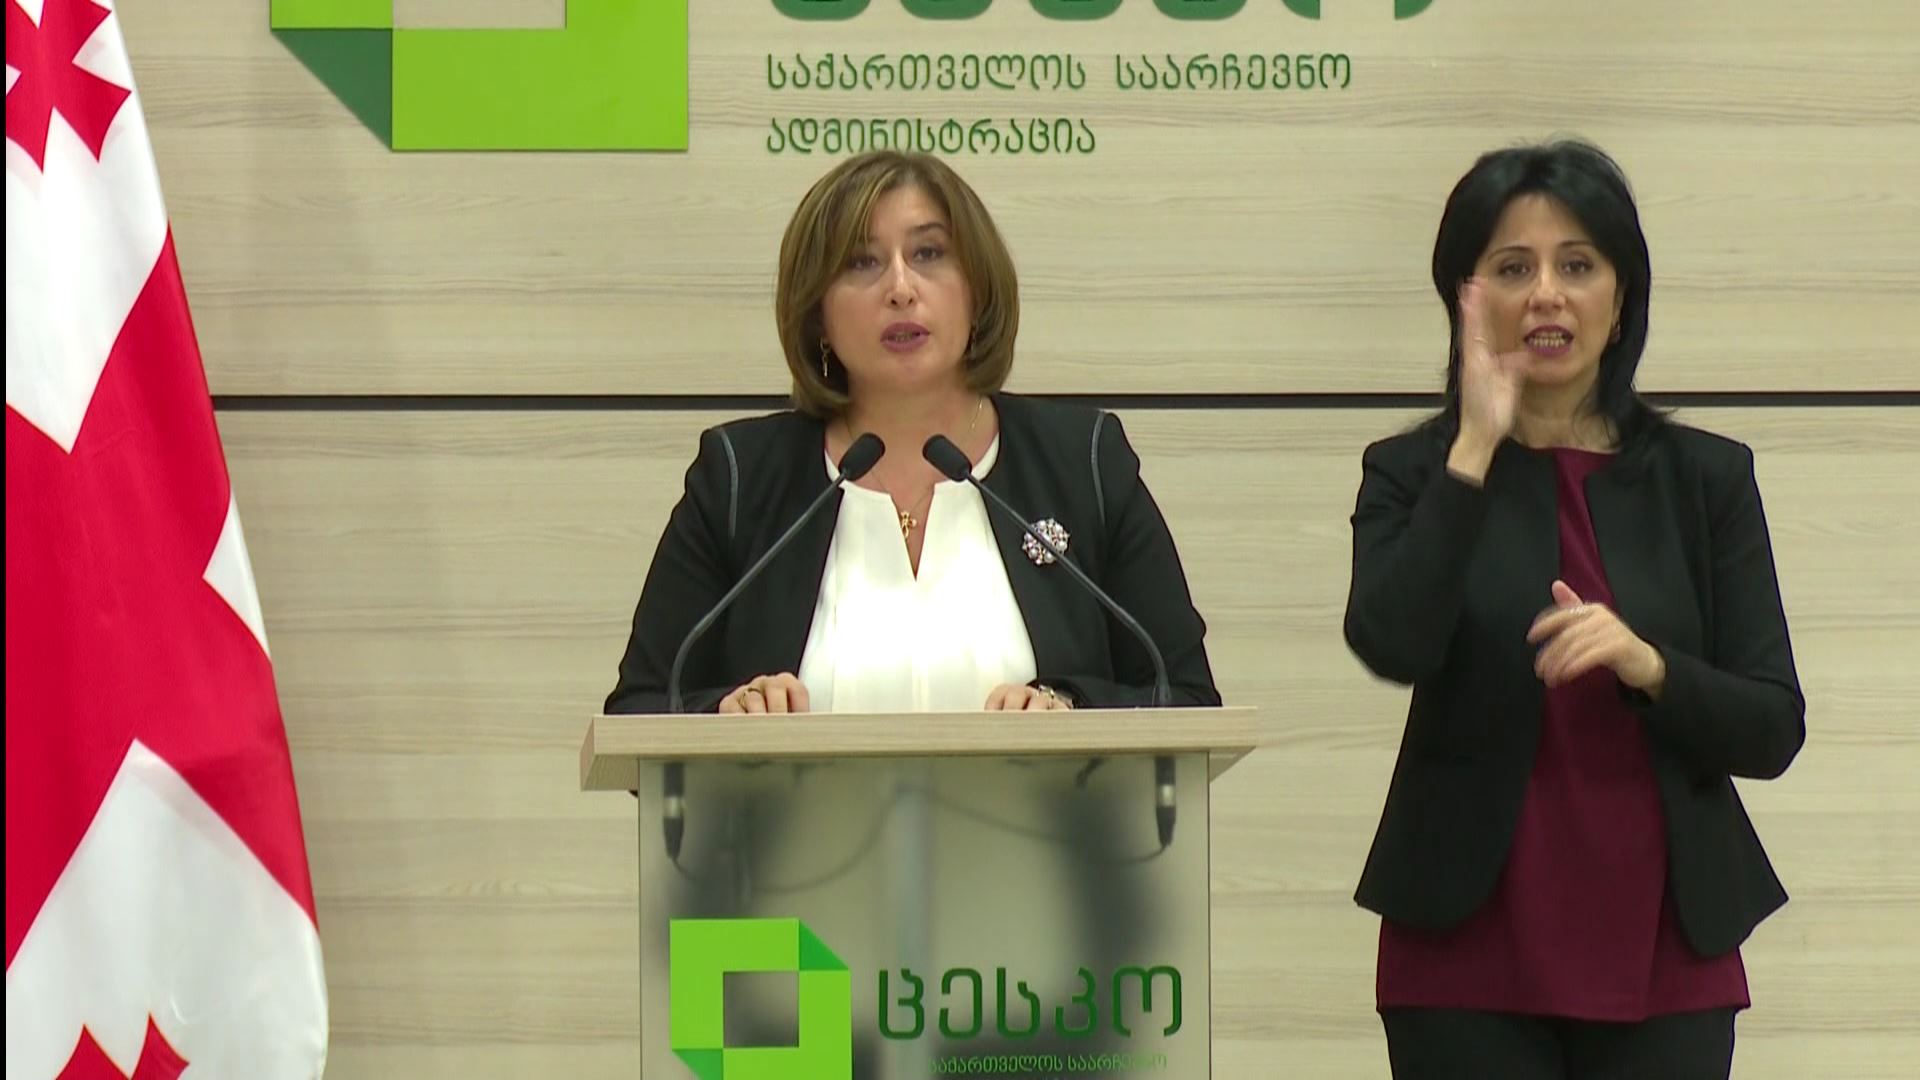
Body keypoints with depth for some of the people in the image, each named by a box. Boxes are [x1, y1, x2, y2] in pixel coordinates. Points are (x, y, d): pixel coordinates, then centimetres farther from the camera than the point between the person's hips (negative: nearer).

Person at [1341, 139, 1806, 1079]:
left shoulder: (1705, 478, 7)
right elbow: (1392, 645, -17)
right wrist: (1476, 449, -17)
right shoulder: (1412, 473, 4)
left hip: (1664, 958, 1)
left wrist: (1645, 664, -16)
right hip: (1471, 961, -1)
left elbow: (1771, 733, 2)